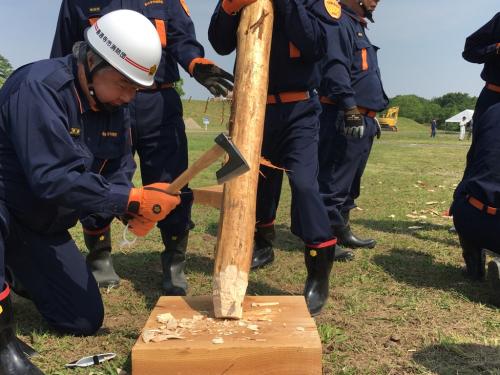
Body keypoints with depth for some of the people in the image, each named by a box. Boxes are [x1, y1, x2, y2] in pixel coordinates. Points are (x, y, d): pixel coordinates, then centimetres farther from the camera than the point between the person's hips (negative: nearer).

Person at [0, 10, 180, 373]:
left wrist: (133, 207, -26)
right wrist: (131, 198, -37)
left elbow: (119, 170, -4)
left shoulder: (113, 104, -5)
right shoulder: (40, 87, -28)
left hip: (45, 227, 7)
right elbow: (52, 179, -36)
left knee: (86, 321, 8)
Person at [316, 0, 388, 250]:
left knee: (349, 181, 15)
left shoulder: (358, 27, 27)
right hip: (344, 118, -11)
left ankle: (341, 231, 24)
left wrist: (371, 117, 27)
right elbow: (336, 68, -20)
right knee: (334, 182, -9)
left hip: (362, 120, 11)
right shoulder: (338, 22, -6)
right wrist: (350, 110, -26)